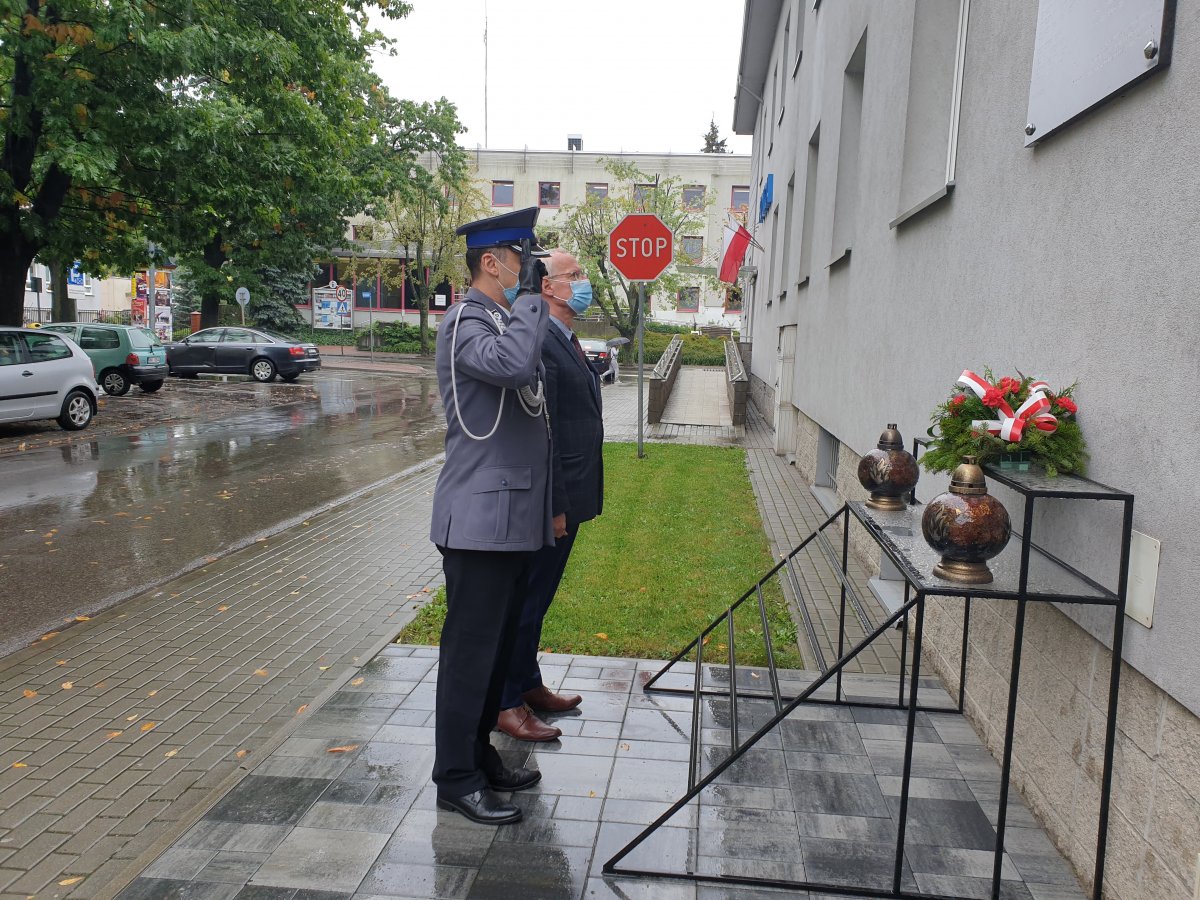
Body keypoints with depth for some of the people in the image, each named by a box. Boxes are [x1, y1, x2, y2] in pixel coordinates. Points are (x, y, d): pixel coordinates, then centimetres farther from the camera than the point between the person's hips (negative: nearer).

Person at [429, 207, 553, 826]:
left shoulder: (507, 320, 18)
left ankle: (480, 754, 31)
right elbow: (512, 364, -34)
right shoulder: (465, 321, -13)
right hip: (480, 518, -10)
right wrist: (531, 295, -21)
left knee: (498, 644, 17)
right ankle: (456, 779, 12)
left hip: (515, 519, 10)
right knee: (470, 650, -1)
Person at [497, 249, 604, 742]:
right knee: (526, 599, 2)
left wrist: (570, 502, 17)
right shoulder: (539, 342, -18)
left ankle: (528, 684, 34)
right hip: (550, 498, -10)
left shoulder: (567, 341, 15)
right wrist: (554, 506, -22)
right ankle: (505, 702, 15)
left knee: (536, 596, 20)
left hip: (569, 496, 10)